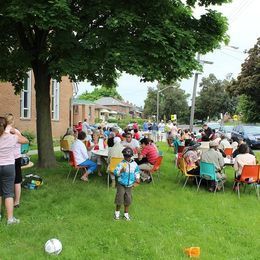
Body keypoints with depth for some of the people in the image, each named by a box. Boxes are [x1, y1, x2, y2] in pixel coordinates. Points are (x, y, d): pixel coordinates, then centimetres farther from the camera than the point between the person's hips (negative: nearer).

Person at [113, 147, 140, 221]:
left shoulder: (134, 164, -2)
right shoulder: (121, 164, -15)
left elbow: (137, 171, 15)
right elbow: (115, 172, -20)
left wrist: (137, 177, 1)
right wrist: (120, 171, -38)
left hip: (129, 185, 4)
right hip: (121, 184, -3)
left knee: (128, 200, 10)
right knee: (119, 198, 1)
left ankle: (126, 214, 27)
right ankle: (117, 212, 24)